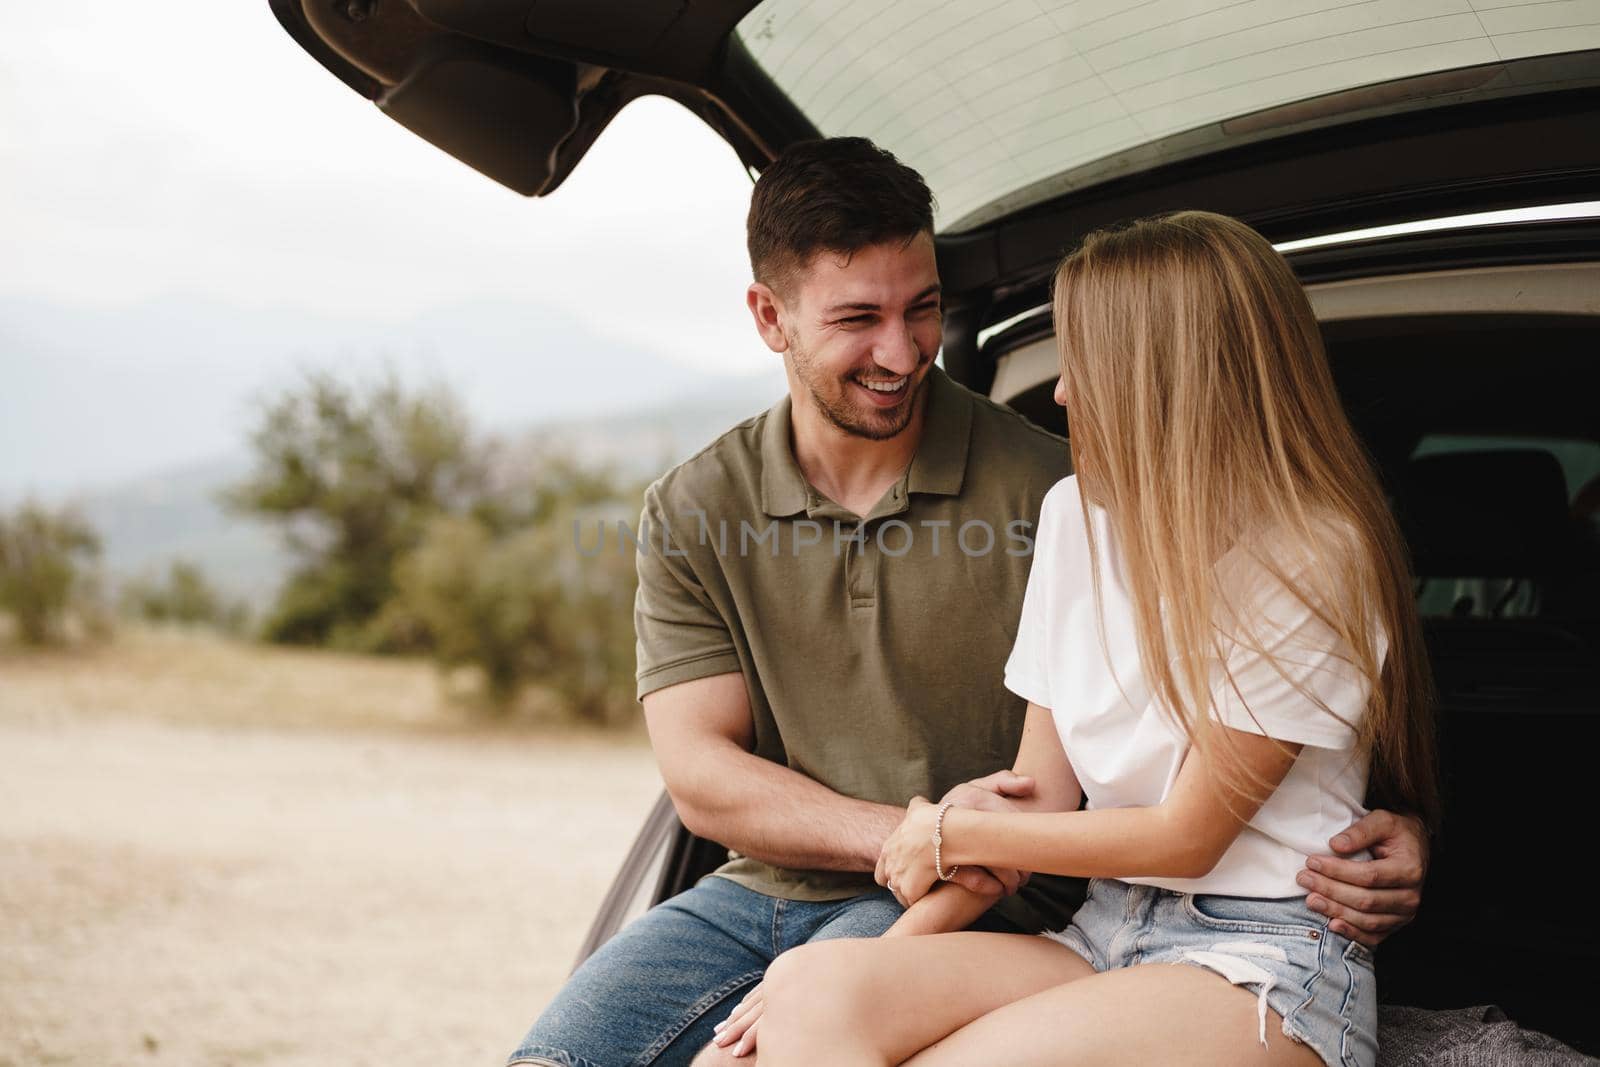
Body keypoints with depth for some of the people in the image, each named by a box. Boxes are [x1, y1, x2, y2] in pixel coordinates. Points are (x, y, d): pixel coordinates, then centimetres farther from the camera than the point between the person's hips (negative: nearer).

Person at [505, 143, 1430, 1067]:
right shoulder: (694, 514, 3)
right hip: (761, 889, 4)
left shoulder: (1049, 493, -7)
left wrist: (1374, 827, -23)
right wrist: (913, 834, -18)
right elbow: (700, 774, -2)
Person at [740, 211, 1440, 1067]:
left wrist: (952, 835, 1)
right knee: (810, 994, -26)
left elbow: (1187, 835, -8)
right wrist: (888, 954, -5)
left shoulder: (1309, 561, -11)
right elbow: (1039, 798, 8)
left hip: (1265, 967, -5)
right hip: (1104, 933, 5)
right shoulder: (1078, 513, 10)